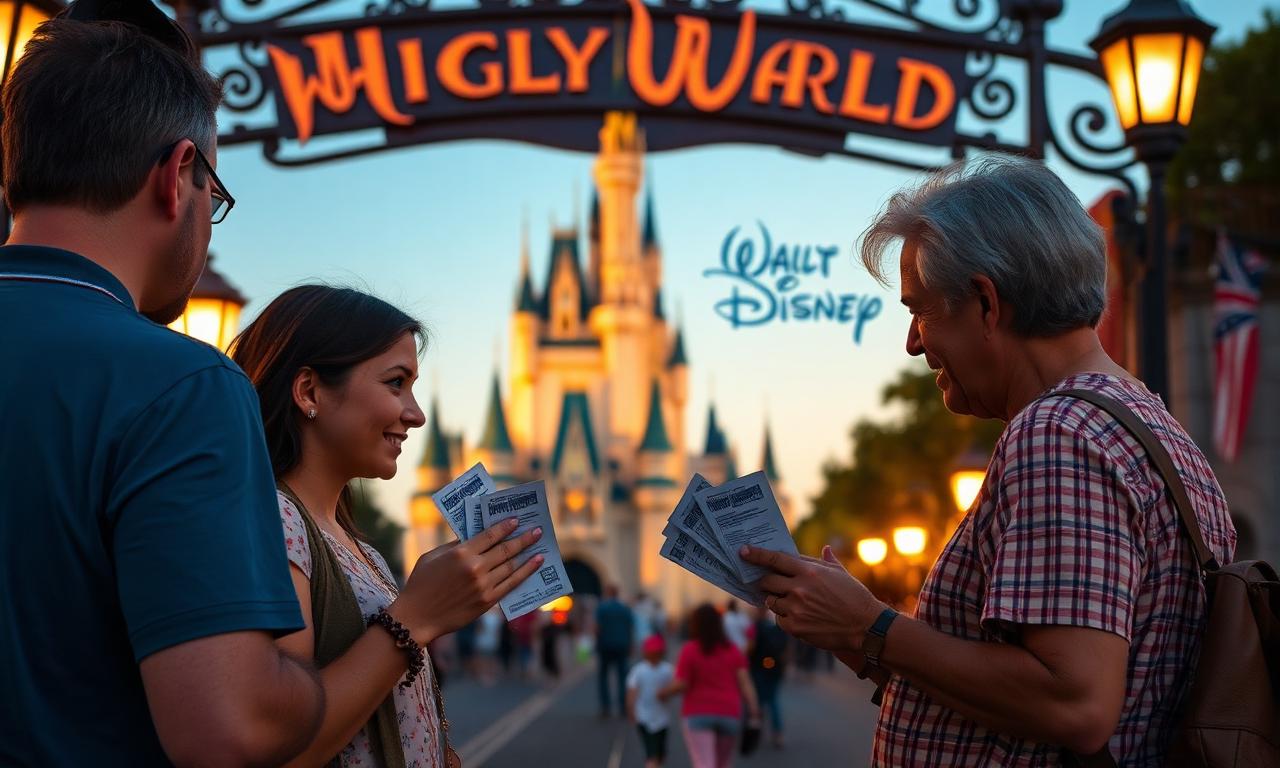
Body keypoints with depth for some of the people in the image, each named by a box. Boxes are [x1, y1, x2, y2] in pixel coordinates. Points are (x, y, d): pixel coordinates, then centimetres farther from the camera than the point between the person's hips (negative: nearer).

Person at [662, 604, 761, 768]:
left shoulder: (690, 650, -8)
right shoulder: (732, 650, 4)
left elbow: (680, 685, -10)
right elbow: (744, 682, -4)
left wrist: (663, 693, 8)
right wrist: (753, 710, -5)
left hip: (697, 714, -4)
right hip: (729, 713, 4)